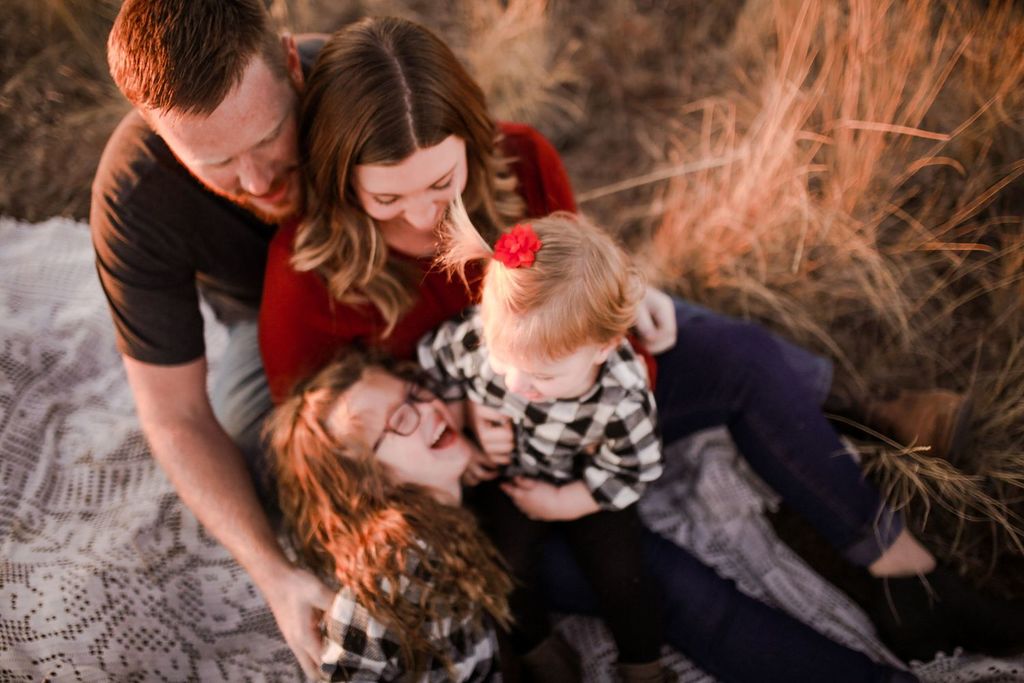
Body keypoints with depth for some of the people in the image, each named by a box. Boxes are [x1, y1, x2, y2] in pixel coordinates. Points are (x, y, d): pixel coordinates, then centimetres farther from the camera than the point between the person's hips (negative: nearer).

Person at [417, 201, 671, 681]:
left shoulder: (622, 397, -34)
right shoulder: (478, 335, -33)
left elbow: (632, 471, -16)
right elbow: (429, 367, -11)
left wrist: (561, 503, -14)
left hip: (584, 487, -1)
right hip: (506, 475, 1)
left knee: (619, 574, -4)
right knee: (507, 566, -13)